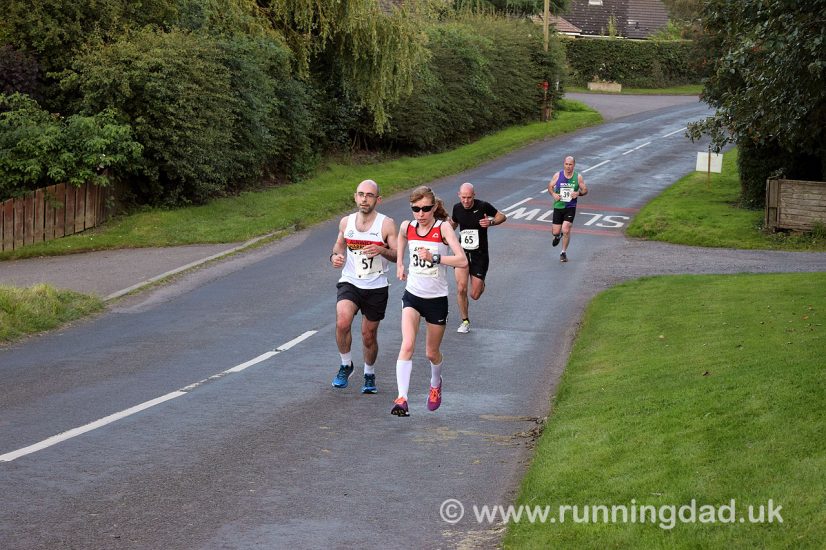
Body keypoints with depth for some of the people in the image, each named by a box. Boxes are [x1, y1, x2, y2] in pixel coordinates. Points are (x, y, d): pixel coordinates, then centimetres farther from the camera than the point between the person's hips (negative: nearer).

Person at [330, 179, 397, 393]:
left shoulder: (386, 224, -7)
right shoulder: (346, 222, 4)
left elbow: (398, 256, -8)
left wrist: (382, 251, -28)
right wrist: (335, 256, -1)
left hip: (376, 287, -1)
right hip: (350, 282, 1)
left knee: (369, 335, 9)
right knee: (342, 323, -25)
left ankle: (369, 374, 34)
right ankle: (346, 365, -1)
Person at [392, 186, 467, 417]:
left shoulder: (443, 228, -14)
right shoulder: (406, 227, -2)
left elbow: (462, 261, -25)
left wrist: (434, 257, -33)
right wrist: (399, 264, 15)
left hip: (437, 299, -2)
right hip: (412, 295, 2)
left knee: (432, 352, 13)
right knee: (407, 345, -19)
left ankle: (435, 384, 46)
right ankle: (402, 398, -24)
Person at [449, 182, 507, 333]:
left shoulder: (483, 206, -12)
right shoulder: (457, 208, -2)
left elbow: (502, 216, 1)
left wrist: (491, 222, -19)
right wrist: (447, 223, -5)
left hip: (480, 254, -2)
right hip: (462, 252, 2)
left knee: (475, 295, 0)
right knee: (461, 288, -16)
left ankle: (480, 284, 38)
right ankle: (465, 321, 2)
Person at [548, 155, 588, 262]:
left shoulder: (578, 177, -3)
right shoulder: (557, 175, -3)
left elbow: (585, 190, 5)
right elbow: (550, 186, 10)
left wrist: (578, 193, -16)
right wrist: (553, 194, -10)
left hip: (570, 208, -1)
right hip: (558, 206, 1)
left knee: (566, 230, -14)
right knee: (555, 232, 3)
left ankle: (563, 252, 5)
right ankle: (558, 236, 44)